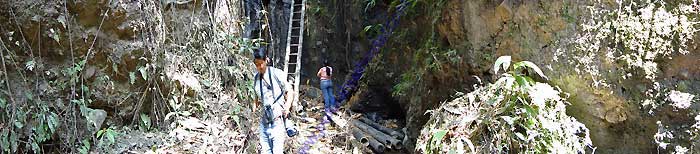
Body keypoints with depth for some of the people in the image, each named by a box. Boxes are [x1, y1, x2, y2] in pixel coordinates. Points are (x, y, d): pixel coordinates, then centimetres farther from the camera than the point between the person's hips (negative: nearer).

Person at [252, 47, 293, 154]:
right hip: (264, 119, 6)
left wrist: (288, 104, -15)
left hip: (278, 119, -6)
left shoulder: (277, 74, -7)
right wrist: (256, 104, 7)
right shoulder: (256, 78, 10)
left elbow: (289, 90, 0)